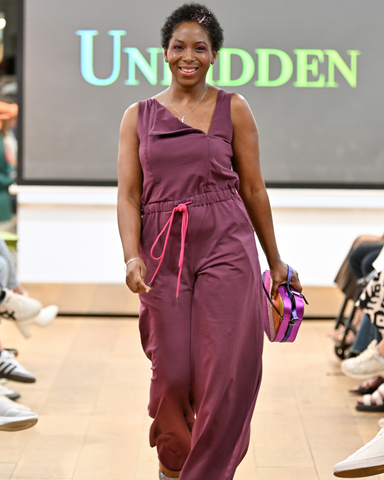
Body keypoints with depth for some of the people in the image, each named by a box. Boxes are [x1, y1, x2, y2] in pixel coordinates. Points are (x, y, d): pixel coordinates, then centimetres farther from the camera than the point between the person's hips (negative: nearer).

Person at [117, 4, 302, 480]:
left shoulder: (232, 109, 7)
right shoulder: (138, 116, 10)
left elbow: (252, 188, 8)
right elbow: (128, 193, 3)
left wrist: (275, 261, 11)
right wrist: (132, 257, -13)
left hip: (226, 248, -1)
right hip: (163, 253, 1)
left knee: (226, 372, -7)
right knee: (172, 373, 2)